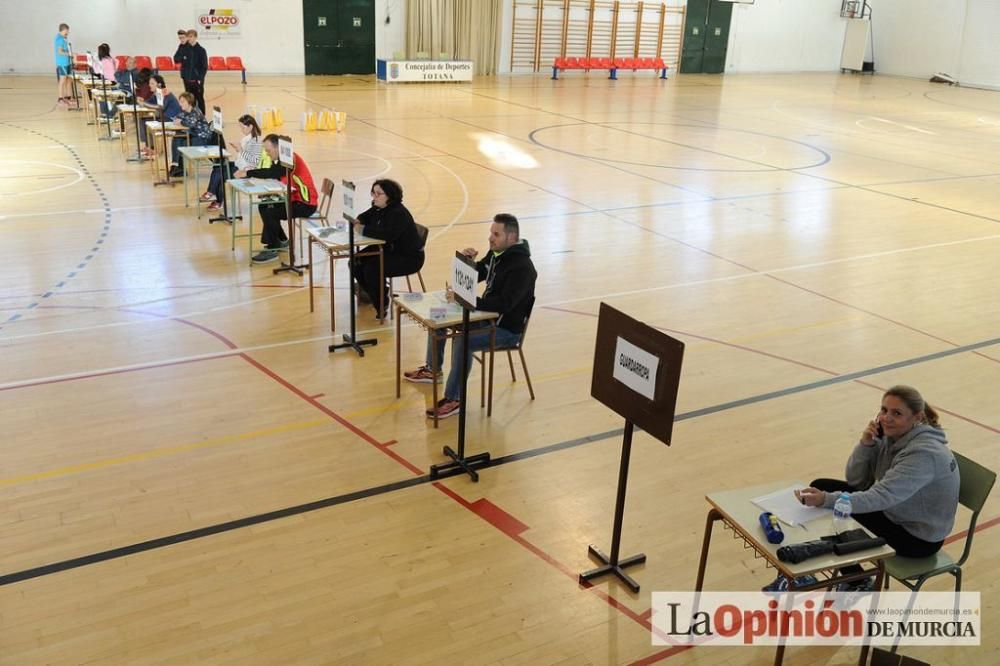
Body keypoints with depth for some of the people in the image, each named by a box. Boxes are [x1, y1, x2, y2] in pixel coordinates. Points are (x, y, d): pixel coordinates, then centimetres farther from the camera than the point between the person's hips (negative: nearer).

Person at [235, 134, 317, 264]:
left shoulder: (291, 158, -21)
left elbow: (271, 173, -34)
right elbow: (271, 176, 4)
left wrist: (247, 173, -30)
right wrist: (249, 172, -11)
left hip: (305, 203, -10)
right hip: (294, 198, 10)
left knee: (270, 212, -21)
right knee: (264, 206, 11)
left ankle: (272, 250, -9)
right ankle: (282, 241, 21)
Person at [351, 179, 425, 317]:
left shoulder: (399, 214, -26)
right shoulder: (378, 208, 1)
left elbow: (388, 234, -40)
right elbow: (364, 217, 18)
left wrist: (364, 230, -31)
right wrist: (358, 222, -7)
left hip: (409, 258, -9)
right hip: (387, 251, 9)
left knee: (372, 269, -25)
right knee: (356, 262, -1)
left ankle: (382, 305, -4)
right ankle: (380, 291, 21)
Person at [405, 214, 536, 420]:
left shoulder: (522, 267, -24)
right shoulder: (495, 254, 5)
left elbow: (504, 303, -33)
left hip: (507, 328, -10)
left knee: (462, 340, -32)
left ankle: (454, 399, -20)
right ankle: (432, 369, 27)